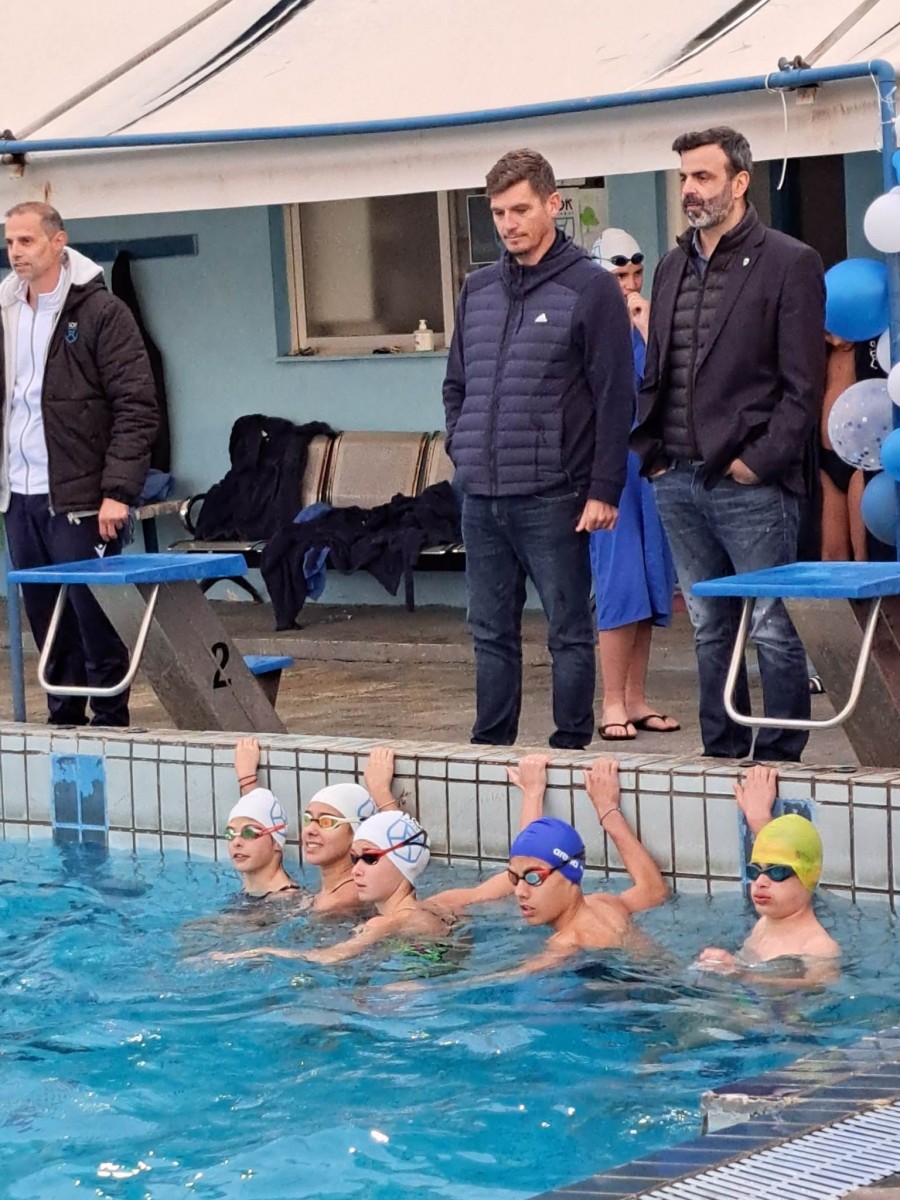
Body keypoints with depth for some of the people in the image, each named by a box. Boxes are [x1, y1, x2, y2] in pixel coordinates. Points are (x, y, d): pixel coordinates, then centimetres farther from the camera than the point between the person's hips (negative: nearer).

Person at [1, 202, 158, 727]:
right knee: (47, 622, 11)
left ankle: (111, 724, 7)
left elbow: (137, 408, -10)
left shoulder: (101, 312, -6)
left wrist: (118, 491, -16)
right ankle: (64, 722, 20)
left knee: (94, 618, -2)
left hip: (79, 500, -6)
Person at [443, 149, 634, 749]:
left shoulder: (591, 289, -5)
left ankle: (571, 748, 8)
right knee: (492, 633, 11)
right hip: (480, 498, 6)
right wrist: (463, 450, 10)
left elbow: (615, 398, -8)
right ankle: (490, 747, 19)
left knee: (569, 633, 1)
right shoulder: (478, 290, 13)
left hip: (552, 498, -6)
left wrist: (603, 490, -12)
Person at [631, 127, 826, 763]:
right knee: (709, 629, 12)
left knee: (773, 629, -4)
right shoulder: (673, 267, 16)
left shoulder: (790, 263, -4)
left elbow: (803, 387, -8)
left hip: (749, 484, -6)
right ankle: (721, 753, 19)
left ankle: (780, 759, 3)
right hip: (678, 483, 7)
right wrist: (651, 452, 8)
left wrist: (758, 461, -14)